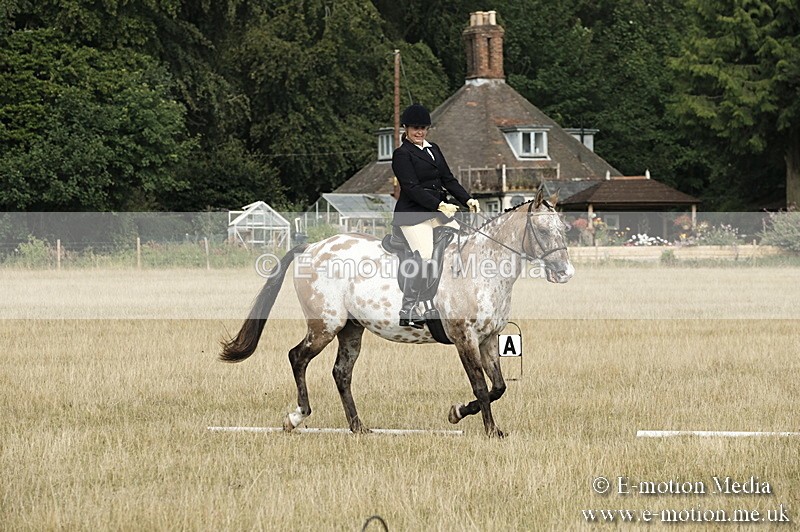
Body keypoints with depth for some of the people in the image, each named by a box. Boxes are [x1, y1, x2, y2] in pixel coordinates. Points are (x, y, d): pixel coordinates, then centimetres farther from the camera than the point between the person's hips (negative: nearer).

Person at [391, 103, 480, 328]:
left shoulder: (433, 149, 18)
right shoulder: (402, 154, -6)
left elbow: (448, 179, 17)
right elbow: (412, 188, -15)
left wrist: (468, 199, 3)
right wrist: (439, 205, -21)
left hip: (439, 211, 8)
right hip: (414, 214, -8)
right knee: (424, 258, -22)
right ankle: (407, 312, -15)